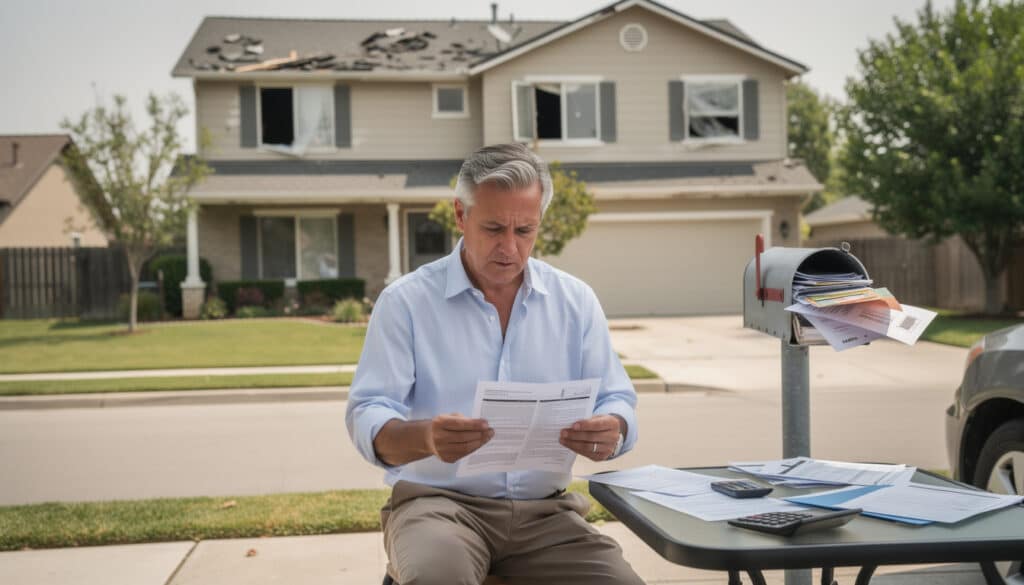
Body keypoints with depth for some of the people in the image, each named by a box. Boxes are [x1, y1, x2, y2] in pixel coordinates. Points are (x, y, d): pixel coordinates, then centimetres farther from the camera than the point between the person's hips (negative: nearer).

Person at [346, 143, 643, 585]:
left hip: (544, 510, 4)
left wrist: (611, 432, -19)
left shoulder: (576, 301, 9)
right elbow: (367, 420, -8)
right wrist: (426, 437, -32)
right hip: (439, 501, -3)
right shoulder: (405, 301, -1)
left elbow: (617, 404, 8)